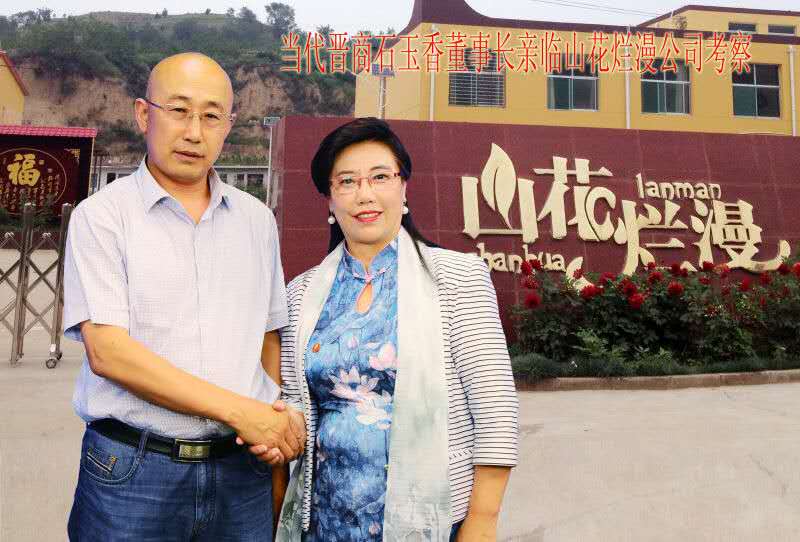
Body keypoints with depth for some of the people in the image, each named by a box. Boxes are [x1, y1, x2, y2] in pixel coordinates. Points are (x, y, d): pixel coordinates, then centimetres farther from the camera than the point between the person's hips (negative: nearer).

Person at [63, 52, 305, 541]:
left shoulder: (256, 219, 7)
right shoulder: (102, 216, -5)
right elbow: (106, 351, -15)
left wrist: (278, 430, -1)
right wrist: (239, 411, -17)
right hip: (131, 474, -3)